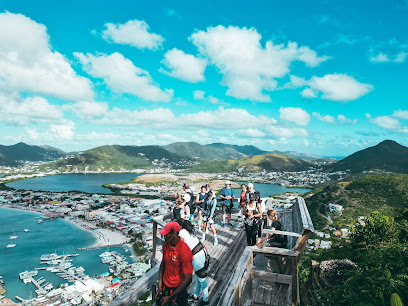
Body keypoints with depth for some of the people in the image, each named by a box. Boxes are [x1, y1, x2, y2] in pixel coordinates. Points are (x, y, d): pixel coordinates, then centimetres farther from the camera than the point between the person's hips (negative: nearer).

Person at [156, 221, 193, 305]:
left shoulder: (185, 251, -28)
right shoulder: (165, 244, -9)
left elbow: (188, 279, -25)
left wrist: (170, 298, -20)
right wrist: (160, 285, 0)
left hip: (178, 289, -5)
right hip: (165, 285, 5)